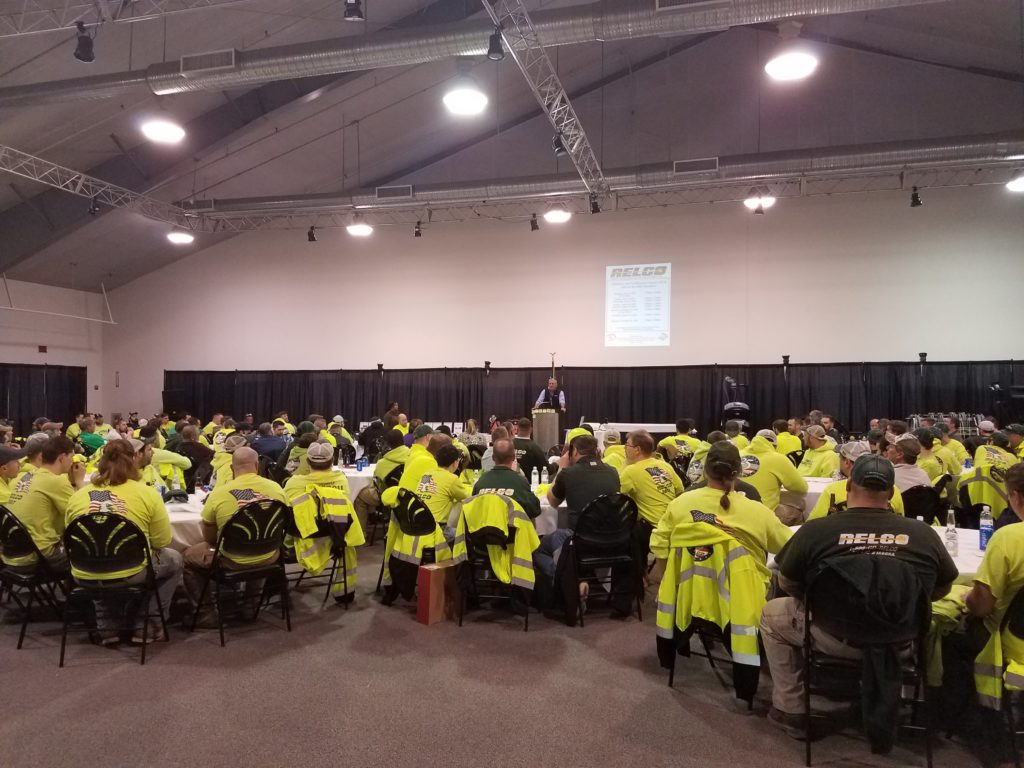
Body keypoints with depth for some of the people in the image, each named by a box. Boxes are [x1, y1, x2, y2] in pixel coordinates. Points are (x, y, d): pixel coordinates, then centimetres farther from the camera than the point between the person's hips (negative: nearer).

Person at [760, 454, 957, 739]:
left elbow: (787, 584, -1)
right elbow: (943, 587, 8)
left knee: (772, 614, 23)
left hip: (837, 638, -3)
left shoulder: (814, 531, -15)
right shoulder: (924, 534, -9)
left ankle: (791, 710, 25)